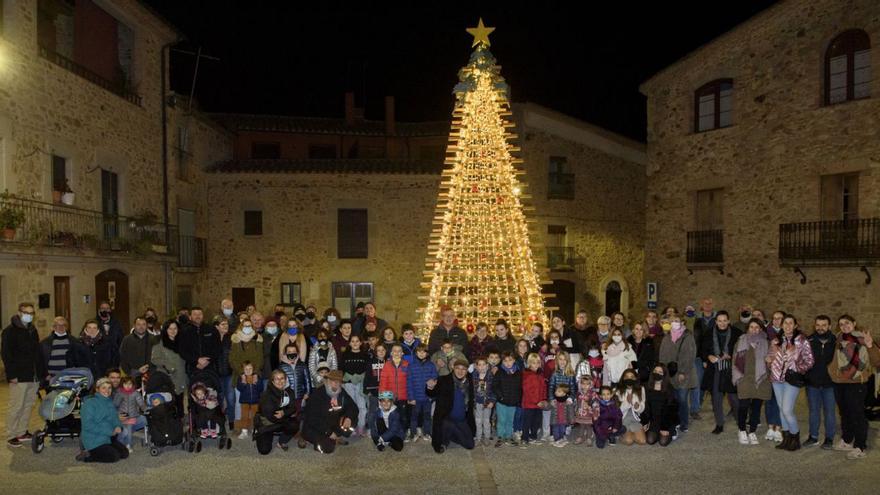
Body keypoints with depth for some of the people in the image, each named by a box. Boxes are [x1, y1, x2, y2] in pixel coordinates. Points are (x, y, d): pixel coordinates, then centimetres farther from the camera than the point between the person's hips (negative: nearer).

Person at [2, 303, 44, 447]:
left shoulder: (33, 330, 16)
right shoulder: (10, 331, -6)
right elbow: (6, 354, -11)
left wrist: (42, 372, 12)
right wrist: (12, 375, -17)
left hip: (34, 376, 7)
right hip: (19, 377, -7)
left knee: (28, 404, 11)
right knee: (16, 406, -3)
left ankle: (22, 432, 20)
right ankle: (11, 436, 6)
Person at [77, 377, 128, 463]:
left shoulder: (109, 402, 12)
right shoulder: (90, 402, -14)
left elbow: (115, 418, 16)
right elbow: (87, 425, -21)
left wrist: (118, 426, -9)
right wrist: (109, 431, -21)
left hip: (109, 438, 8)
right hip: (93, 440, -8)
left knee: (124, 453, -3)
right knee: (114, 456, -19)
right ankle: (87, 455, -2)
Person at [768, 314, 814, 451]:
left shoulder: (801, 341, -4)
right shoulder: (776, 341, 8)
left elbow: (809, 361, -1)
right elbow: (770, 357, 16)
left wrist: (798, 370, -12)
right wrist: (768, 359, -6)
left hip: (792, 379, -5)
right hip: (777, 378, 5)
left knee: (787, 410, -10)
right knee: (782, 409, 11)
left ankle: (795, 438, 11)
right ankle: (786, 438, 22)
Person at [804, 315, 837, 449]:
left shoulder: (835, 342, -5)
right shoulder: (809, 341, -1)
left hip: (830, 383, -2)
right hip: (812, 383, 2)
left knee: (829, 411, 7)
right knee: (814, 411, 12)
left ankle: (829, 438, 19)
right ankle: (813, 437, 23)